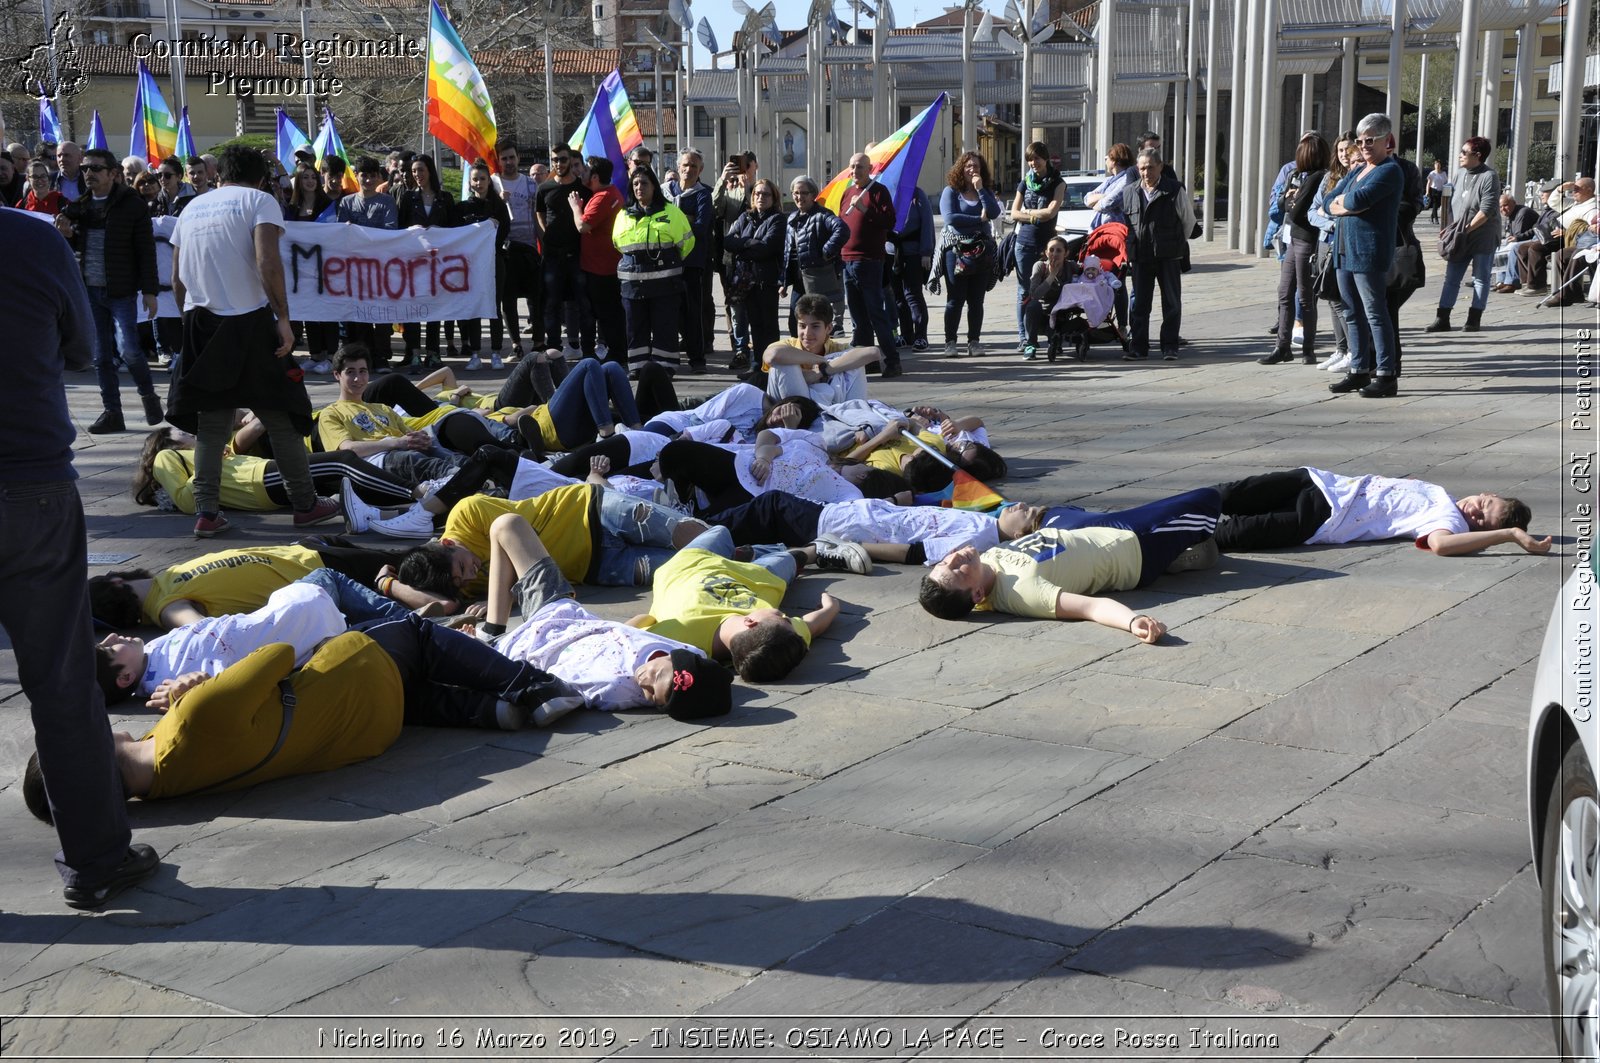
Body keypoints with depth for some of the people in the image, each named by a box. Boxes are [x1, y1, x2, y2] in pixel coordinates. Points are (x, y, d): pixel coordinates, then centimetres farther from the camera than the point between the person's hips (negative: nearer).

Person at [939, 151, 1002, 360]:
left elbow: (994, 213, -4)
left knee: (976, 300, 4)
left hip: (982, 251, 3)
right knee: (955, 299, -3)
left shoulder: (985, 192, 14)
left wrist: (980, 189, -6)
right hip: (957, 250, -3)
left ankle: (973, 341, 9)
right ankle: (950, 342, 2)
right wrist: (979, 219, -7)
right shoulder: (951, 191, 2)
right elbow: (949, 217, -13)